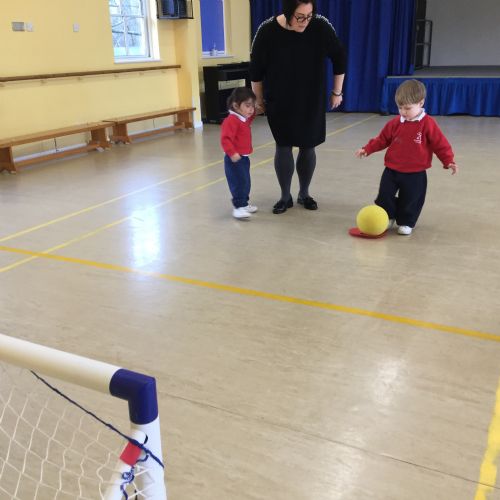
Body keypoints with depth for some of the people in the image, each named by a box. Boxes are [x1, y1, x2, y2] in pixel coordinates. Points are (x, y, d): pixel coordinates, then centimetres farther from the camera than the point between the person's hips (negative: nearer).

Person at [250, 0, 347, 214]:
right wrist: (259, 100, 3)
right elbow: (256, 69, -5)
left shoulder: (321, 27, -16)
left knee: (307, 146, 5)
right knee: (283, 146, 0)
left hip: (312, 101, 1)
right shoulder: (268, 31, -18)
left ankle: (304, 194, 23)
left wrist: (337, 92, 3)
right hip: (279, 102, -1)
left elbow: (339, 58, -1)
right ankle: (285, 196, 15)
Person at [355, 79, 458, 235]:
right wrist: (367, 149, 1)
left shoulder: (428, 124, -10)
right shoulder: (395, 123, 0)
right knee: (384, 196, 6)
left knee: (410, 200, 6)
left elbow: (440, 144, -7)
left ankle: (406, 223, 25)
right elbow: (382, 139, 8)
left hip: (415, 174, -3)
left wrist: (449, 161, -12)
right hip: (391, 170, 3)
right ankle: (387, 217, 28)